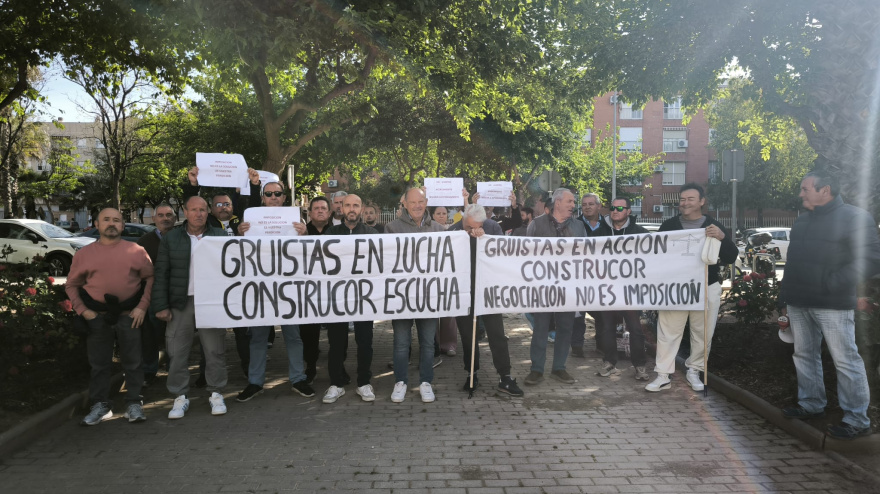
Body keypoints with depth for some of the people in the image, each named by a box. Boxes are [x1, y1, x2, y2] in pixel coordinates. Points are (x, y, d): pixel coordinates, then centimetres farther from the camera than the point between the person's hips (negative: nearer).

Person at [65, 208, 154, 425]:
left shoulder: (136, 250, 0)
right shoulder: (84, 253, 4)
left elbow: (150, 278, 2)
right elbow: (71, 285, 10)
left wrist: (143, 306, -6)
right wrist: (82, 310, -2)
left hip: (129, 315, -1)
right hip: (97, 317, 1)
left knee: (132, 362, 6)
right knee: (99, 363, 10)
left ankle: (134, 404, 17)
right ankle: (100, 405, 21)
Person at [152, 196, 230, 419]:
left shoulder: (221, 236, 4)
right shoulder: (171, 238, 6)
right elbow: (161, 274, 5)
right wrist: (161, 306, -1)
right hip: (181, 304, 1)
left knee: (215, 350, 4)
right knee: (177, 352, 4)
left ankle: (216, 394, 17)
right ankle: (180, 397, 18)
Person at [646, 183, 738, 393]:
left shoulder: (714, 227, 3)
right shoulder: (669, 225, 5)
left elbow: (730, 258, -3)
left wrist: (723, 238, -21)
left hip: (707, 289, 0)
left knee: (703, 334, 9)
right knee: (667, 332, 0)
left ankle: (694, 371, 26)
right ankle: (663, 376, 7)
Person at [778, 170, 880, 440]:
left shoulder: (855, 217, -7)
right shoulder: (802, 221, 16)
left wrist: (835, 282, -19)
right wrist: (785, 297, 18)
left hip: (832, 306, -7)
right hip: (799, 303, 8)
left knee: (845, 360, -2)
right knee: (804, 355, 14)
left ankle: (857, 419, 7)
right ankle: (811, 404, 27)